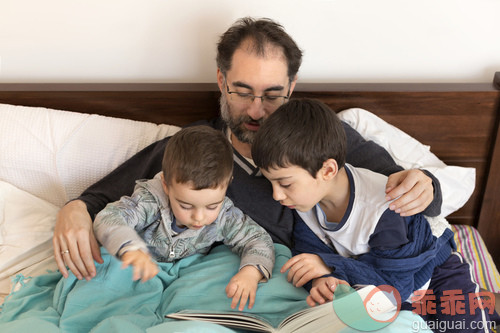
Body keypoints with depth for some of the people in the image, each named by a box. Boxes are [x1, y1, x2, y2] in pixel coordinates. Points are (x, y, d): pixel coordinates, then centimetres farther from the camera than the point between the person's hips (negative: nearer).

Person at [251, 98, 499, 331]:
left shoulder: (381, 208, -35)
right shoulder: (304, 195, -18)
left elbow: (395, 282, -32)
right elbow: (310, 250, -15)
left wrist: (330, 266, -40)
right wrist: (321, 279, -38)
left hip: (431, 271, -5)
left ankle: (478, 304, 11)